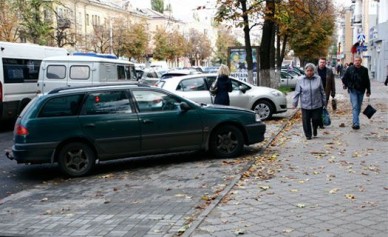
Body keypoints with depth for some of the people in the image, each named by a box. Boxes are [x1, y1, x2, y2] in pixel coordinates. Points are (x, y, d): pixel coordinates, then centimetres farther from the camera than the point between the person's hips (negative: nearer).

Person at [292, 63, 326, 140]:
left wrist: (324, 101, 11)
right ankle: (308, 135, 21)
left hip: (317, 105, 1)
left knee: (317, 119, 4)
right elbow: (297, 92, 1)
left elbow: (322, 91, 8)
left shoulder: (318, 79, 1)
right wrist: (294, 103, 0)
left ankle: (315, 128, 36)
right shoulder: (300, 79, -2)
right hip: (305, 105, 0)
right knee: (306, 121, 4)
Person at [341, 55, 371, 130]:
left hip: (361, 91, 3)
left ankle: (355, 121, 27)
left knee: (359, 107, 11)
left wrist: (368, 91, 8)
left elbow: (367, 81, 8)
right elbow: (344, 79, 7)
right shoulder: (350, 69, -4)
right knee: (355, 106, -13)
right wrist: (347, 85, 3)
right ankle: (356, 123, -19)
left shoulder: (364, 70, 2)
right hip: (353, 91, -3)